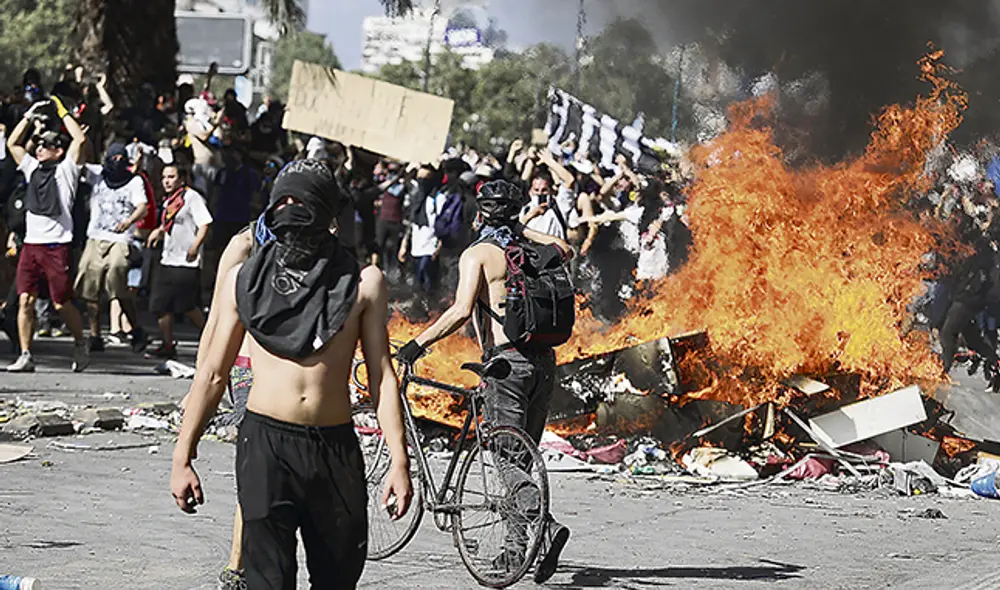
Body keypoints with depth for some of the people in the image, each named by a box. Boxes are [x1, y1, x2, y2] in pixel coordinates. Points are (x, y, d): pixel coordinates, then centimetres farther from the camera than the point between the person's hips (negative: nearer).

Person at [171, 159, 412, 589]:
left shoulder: (362, 283, 3)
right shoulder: (244, 279, 6)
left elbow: (381, 375, 4)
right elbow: (213, 373, 10)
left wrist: (399, 461, -3)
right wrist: (182, 458, 6)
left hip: (336, 447, 1)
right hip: (265, 443, -1)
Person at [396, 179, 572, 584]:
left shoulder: (477, 254, -4)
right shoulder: (530, 248, 14)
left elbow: (461, 311, -17)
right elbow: (565, 251, 37)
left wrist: (418, 344, -11)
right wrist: (520, 231, 40)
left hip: (507, 361, -6)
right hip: (544, 360, 6)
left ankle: (545, 526, -26)